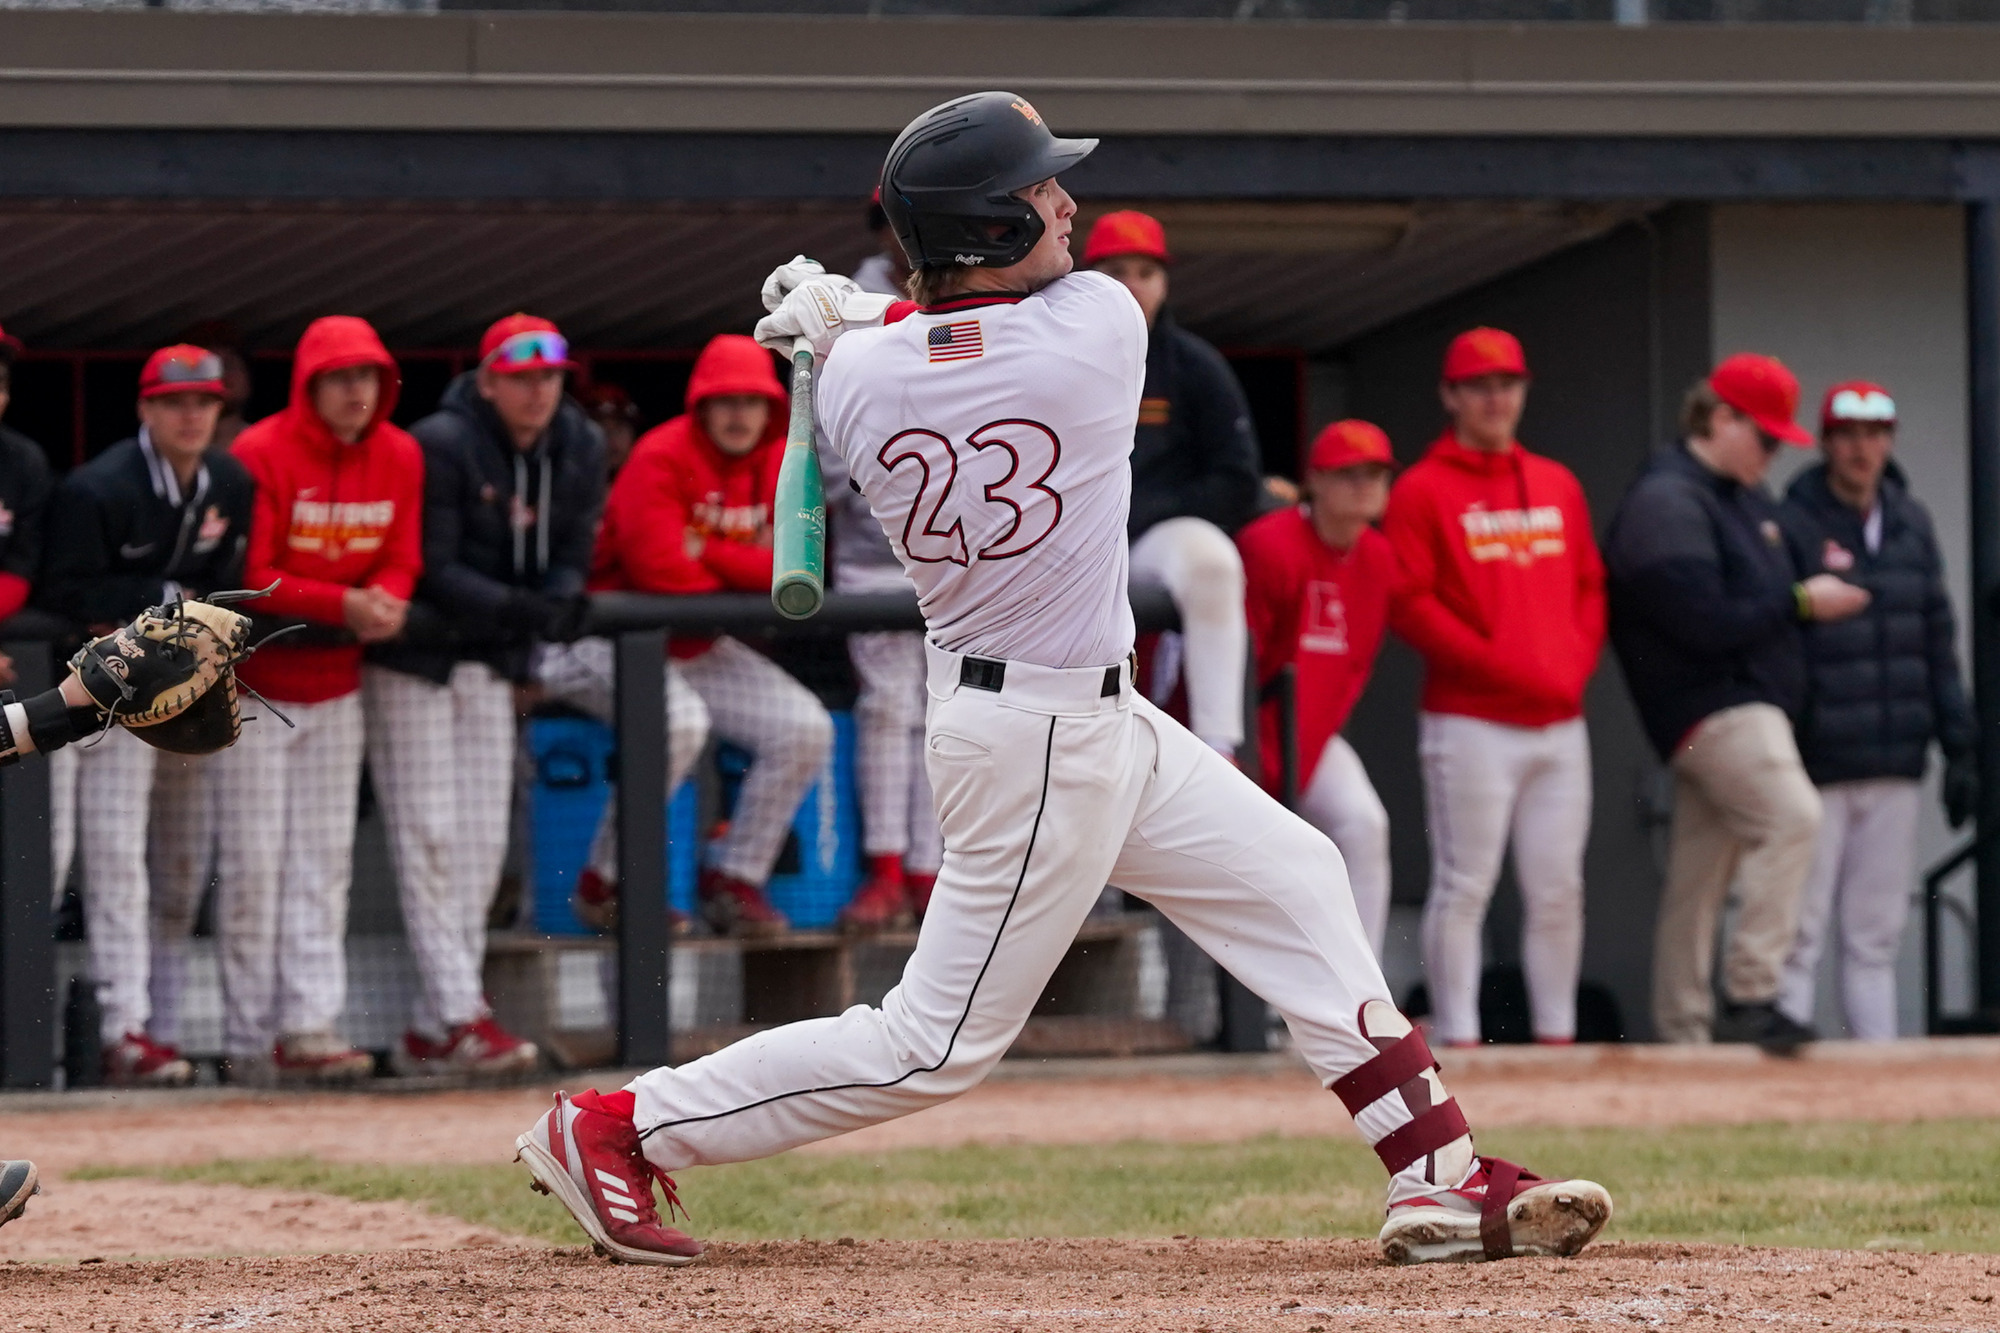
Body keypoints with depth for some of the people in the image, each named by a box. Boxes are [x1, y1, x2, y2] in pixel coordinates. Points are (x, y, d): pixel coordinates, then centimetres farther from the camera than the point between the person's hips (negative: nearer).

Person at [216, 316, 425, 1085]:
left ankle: (310, 1028, 2)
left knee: (324, 863, 3)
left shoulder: (399, 458, 1)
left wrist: (385, 603, -19)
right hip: (257, 681, -5)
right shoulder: (261, 456, -16)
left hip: (337, 681, 5)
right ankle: (250, 1041, 0)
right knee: (254, 863, -4)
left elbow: (401, 558, 5)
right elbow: (246, 578, -18)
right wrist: (342, 604, -27)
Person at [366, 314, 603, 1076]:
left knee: (483, 842, 5)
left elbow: (572, 556, 2)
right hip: (414, 658, -7)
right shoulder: (441, 447, -20)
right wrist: (519, 608, -34)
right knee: (431, 836, -9)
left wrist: (561, 601, -21)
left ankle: (430, 1033, 10)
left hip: (494, 662, 7)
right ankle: (460, 1019, -11)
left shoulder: (580, 450, 0)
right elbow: (430, 570, -23)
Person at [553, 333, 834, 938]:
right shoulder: (661, 459, -17)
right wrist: (747, 573, -8)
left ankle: (735, 881, 4)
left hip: (703, 649, 8)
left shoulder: (778, 467, 4)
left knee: (806, 728, -7)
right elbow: (659, 570, -26)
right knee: (678, 721, -35)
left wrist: (711, 554, -19)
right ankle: (604, 884, -19)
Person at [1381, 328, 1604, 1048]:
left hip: (1559, 719, 5)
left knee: (1559, 888, 4)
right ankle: (1457, 1039, -5)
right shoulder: (1422, 491, -1)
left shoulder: (1558, 486, 17)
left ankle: (1557, 1036, 9)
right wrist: (1499, 665, -14)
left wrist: (1577, 661, 1)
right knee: (1464, 887, -6)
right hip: (1472, 721, -5)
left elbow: (1590, 586, 19)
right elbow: (1410, 604, -8)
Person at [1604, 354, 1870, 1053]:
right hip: (1710, 704, -10)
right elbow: (1701, 620, -20)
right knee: (1791, 814, -26)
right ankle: (1749, 995, -27)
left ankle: (1681, 1028, 14)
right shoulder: (1666, 503, -12)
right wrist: (1801, 602, -13)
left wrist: (1816, 575, 7)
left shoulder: (1746, 498, 20)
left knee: (1699, 877, 11)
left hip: (1747, 703, 10)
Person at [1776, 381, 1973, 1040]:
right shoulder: (1791, 527, -6)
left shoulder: (1912, 525, 12)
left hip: (1894, 769, 5)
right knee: (1799, 934, -6)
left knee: (1875, 936, 8)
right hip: (1816, 765, -5)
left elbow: (1937, 639, 16)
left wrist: (1959, 749, 12)